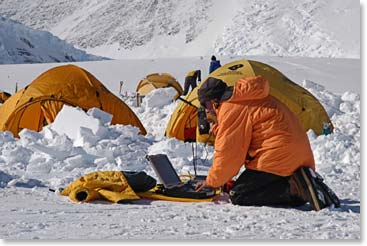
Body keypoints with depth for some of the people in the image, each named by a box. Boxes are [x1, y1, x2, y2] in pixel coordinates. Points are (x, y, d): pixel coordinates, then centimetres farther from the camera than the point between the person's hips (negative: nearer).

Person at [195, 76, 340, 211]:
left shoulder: (231, 109, -8)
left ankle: (294, 187, -18)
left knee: (238, 196, -7)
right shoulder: (245, 100, 24)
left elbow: (228, 153, -8)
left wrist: (211, 182, 4)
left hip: (278, 154, -10)